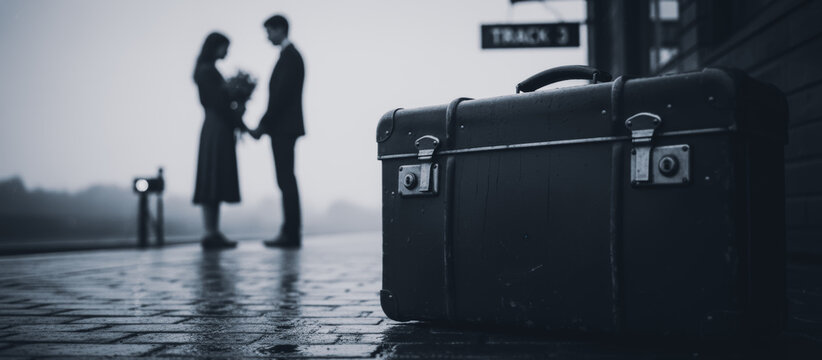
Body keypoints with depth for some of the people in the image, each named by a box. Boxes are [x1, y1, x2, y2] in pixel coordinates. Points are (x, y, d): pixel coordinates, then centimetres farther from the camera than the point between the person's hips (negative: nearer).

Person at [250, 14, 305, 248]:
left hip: (284, 128, -10)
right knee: (286, 179, 9)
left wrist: (263, 125, -16)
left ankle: (291, 234, -6)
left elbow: (281, 95, -18)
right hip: (282, 128, 10)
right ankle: (290, 232, 13)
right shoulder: (289, 55, 19)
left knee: (286, 179, -8)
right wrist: (265, 125, 14)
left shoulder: (289, 56, -11)